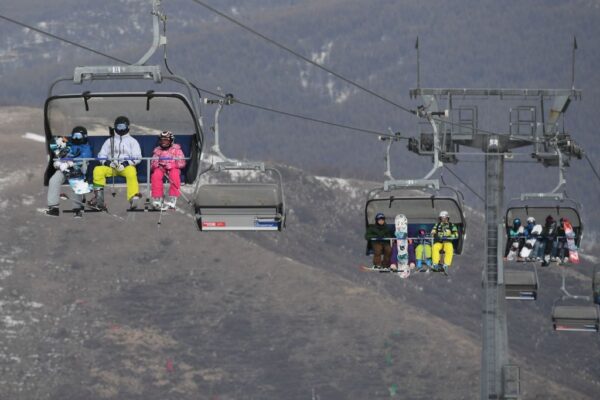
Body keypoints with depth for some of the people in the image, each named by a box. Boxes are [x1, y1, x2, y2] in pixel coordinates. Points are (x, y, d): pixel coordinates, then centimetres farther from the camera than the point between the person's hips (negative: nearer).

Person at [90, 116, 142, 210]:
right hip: (111, 167, 3)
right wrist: (108, 162, -7)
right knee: (98, 170, -27)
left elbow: (137, 158, 2)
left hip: (127, 166, -3)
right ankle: (99, 197, -30)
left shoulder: (132, 141, 14)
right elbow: (101, 155, 15)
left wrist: (125, 163, -15)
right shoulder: (110, 141, 22)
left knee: (131, 171, -39)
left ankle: (134, 198, -50)